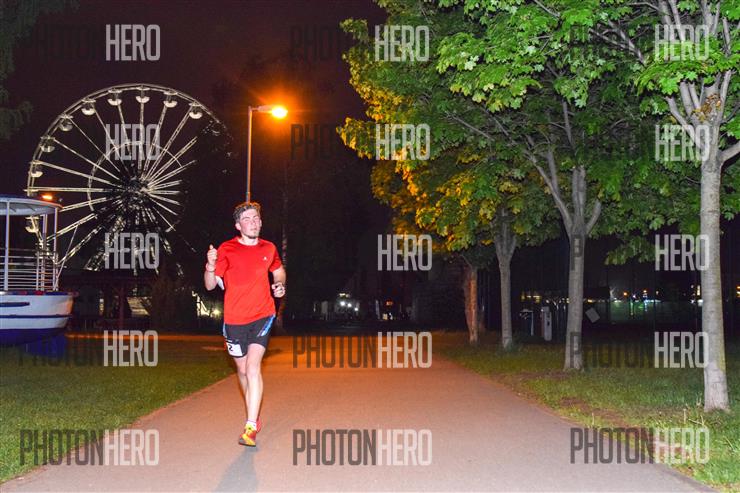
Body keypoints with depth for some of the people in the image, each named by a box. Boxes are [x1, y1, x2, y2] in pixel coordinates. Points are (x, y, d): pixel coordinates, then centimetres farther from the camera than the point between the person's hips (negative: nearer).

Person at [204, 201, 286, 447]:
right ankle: (254, 416, 36)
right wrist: (210, 266, -26)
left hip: (262, 316, 0)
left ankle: (251, 427, -17)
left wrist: (280, 284, 4)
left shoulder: (269, 249, 4)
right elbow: (210, 285, -6)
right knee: (242, 370, 13)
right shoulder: (226, 249, -4)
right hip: (235, 320, 1)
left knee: (253, 367, -17)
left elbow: (279, 270, 26)